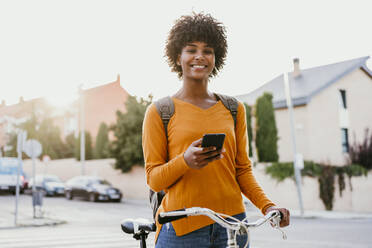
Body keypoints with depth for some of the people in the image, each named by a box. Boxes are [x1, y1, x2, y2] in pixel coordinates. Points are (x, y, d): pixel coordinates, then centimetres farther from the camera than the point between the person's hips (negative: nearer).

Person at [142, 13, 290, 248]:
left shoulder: (234, 109, 9)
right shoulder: (159, 111, 0)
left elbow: (243, 170, 11)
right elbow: (154, 179, -2)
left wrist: (267, 205, -4)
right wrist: (185, 161, -20)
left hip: (231, 225, 3)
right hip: (181, 228, -2)